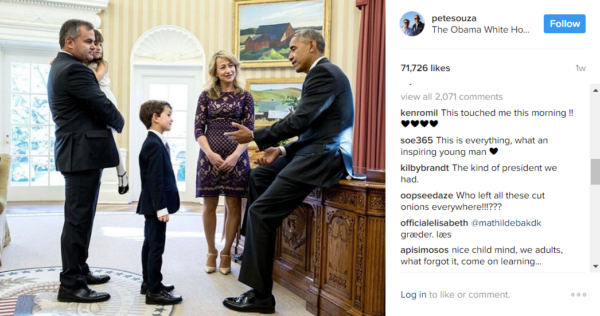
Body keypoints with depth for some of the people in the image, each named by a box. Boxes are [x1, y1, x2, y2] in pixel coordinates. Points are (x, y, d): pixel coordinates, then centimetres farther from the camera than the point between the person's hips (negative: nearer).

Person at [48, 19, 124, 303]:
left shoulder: (62, 67, 18)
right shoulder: (73, 69, -16)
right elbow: (102, 105, -16)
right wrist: (119, 122, 2)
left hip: (78, 151, 11)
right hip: (83, 153, -11)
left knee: (80, 217, 17)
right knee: (78, 218, -6)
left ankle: (78, 270, 29)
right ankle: (71, 285, 2)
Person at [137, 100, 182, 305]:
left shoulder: (155, 142, 14)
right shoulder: (154, 144, -18)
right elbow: (155, 180, -23)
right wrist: (161, 207, -23)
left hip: (153, 204, 11)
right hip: (155, 205, -11)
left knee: (150, 244, 17)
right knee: (156, 246, -5)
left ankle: (149, 283, 29)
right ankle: (154, 291, 2)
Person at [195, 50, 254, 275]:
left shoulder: (245, 96, 6)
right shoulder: (206, 96, 7)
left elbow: (248, 130, 0)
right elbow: (199, 129, 2)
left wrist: (235, 155, -13)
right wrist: (210, 153, -13)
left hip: (236, 157, 0)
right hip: (209, 157, 1)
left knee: (233, 206, 2)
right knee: (209, 206, 6)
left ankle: (226, 252, 17)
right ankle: (211, 252, 20)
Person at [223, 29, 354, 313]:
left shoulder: (323, 72, -10)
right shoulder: (323, 73, 21)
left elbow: (299, 121, -19)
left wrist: (255, 137, -9)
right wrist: (282, 150, 11)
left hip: (323, 158, -11)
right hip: (316, 153, 11)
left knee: (260, 212, -14)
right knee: (258, 176, 22)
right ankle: (252, 244, 30)